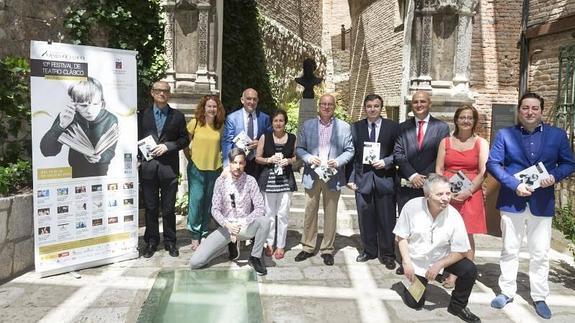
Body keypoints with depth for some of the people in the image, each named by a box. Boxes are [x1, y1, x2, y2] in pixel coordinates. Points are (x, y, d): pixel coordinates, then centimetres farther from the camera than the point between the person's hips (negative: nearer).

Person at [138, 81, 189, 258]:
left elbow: (184, 139, 6)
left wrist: (167, 146, -9)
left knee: (169, 208, 6)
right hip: (148, 167, 1)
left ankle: (170, 241, 18)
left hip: (169, 167, 0)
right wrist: (138, 159, -5)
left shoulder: (177, 116, 7)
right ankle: (151, 241, 20)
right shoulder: (143, 115, 8)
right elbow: (137, 138, 8)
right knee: (151, 207, 8)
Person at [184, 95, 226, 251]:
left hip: (215, 168, 3)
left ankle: (204, 234, 23)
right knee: (196, 199, -7)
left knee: (208, 202, 9)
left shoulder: (221, 126, 2)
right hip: (196, 167, -2)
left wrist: (221, 158, 3)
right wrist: (190, 158, 1)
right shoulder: (194, 123, -4)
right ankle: (195, 235, 8)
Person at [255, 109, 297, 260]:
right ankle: (269, 243, 23)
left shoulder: (292, 138, 3)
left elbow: (297, 157, 13)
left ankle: (281, 245, 17)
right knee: (269, 213, 8)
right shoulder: (265, 137, 1)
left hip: (286, 180, 0)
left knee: (283, 214, 3)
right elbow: (257, 158, 4)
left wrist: (289, 160, -8)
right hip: (269, 179, 0)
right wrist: (269, 159, -14)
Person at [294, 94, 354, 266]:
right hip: (312, 176, 1)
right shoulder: (307, 125, 6)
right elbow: (299, 148, 7)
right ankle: (307, 247, 19)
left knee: (330, 214, 7)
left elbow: (349, 150, 3)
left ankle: (327, 250, 19)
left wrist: (338, 161, -14)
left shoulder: (344, 127, 3)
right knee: (310, 213, 7)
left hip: (333, 177, -1)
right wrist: (309, 158, -12)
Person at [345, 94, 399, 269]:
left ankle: (387, 254, 18)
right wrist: (350, 178, 0)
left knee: (387, 219, 4)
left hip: (385, 178, -1)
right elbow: (351, 154, 5)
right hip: (363, 178, 2)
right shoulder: (356, 127, 7)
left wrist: (386, 161, -12)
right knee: (366, 218, 9)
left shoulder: (393, 127, 3)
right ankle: (369, 250, 25)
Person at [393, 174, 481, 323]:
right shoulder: (411, 207, -24)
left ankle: (457, 306, 4)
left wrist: (439, 265, -24)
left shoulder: (454, 216, -22)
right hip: (415, 260, -1)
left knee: (470, 270, -23)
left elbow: (460, 251, -14)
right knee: (414, 303, -1)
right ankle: (411, 283, 35)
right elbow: (401, 236, -10)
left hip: (442, 258, 1)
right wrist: (407, 263, -17)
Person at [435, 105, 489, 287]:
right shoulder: (446, 142, 11)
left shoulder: (481, 143, 5)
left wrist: (468, 191, -15)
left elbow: (483, 172, -3)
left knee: (467, 236, -1)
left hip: (470, 195, -2)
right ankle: (452, 274, 10)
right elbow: (438, 169, 7)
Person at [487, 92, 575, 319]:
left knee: (540, 253, 7)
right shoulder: (504, 134, 1)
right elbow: (492, 163, -6)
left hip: (542, 203, 1)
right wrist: (515, 185, -17)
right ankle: (507, 292, 23)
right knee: (509, 250, 9)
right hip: (512, 201, 0)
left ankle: (539, 297, 22)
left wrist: (554, 177, -14)